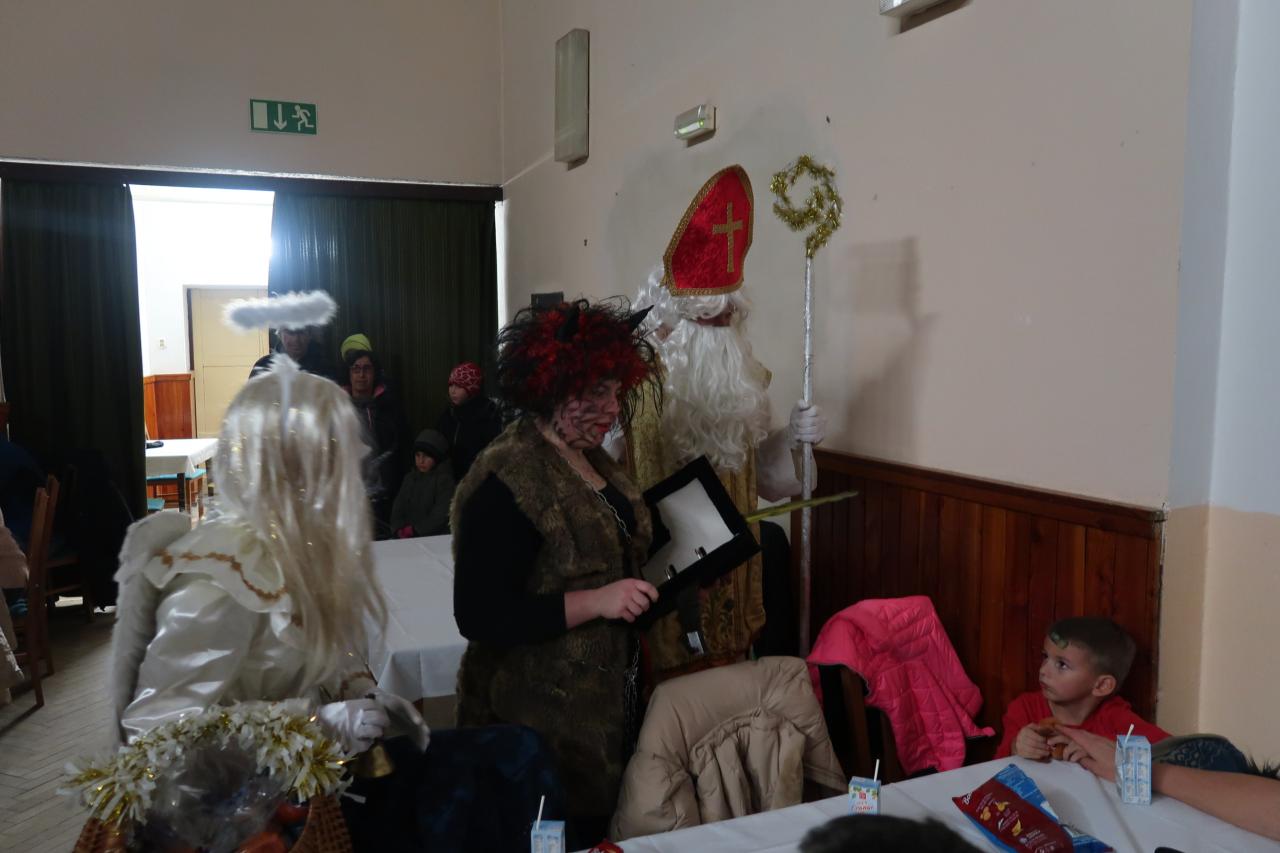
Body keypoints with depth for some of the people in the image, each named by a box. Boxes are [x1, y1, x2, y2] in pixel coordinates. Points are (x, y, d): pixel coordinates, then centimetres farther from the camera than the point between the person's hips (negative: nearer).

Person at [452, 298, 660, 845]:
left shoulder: (593, 461, 7)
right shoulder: (505, 481, -21)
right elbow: (479, 616, -24)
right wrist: (595, 602, -28)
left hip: (608, 705, 9)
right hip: (539, 724, -8)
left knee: (602, 831, 20)